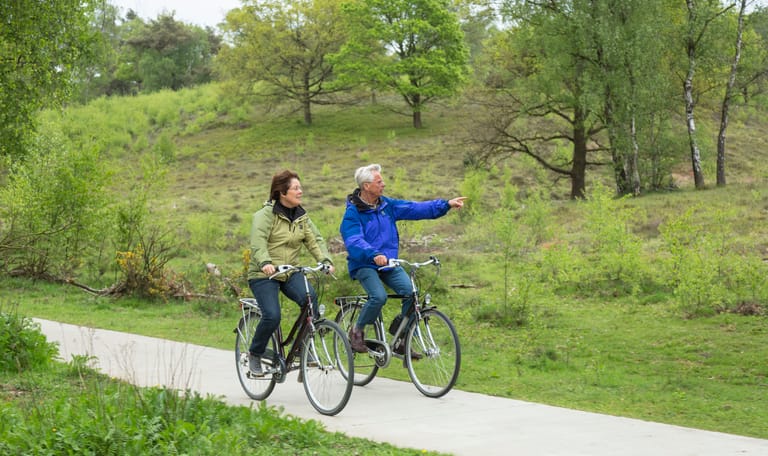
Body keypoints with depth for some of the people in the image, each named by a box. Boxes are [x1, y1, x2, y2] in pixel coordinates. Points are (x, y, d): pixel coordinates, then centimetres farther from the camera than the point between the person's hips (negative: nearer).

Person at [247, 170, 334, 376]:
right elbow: (258, 242, -25)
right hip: (263, 275, -5)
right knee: (272, 316, -21)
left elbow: (315, 240, 0)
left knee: (310, 298, -23)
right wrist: (265, 262, -43)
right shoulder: (266, 214, -10)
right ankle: (254, 355, 5)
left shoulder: (301, 216, 9)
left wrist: (325, 260, -19)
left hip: (290, 272, 5)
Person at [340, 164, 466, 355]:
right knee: (379, 297, -30)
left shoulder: (387, 205, 7)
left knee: (411, 292, -16)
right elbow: (354, 242, -26)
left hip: (389, 263, 6)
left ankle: (402, 341, -4)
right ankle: (357, 330, -2)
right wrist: (374, 255, -44)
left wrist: (446, 204, -1)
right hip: (364, 265, -6)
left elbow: (416, 208, 7)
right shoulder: (353, 212, -11)